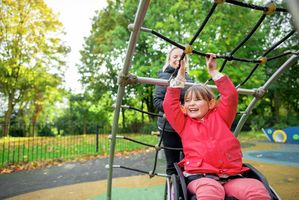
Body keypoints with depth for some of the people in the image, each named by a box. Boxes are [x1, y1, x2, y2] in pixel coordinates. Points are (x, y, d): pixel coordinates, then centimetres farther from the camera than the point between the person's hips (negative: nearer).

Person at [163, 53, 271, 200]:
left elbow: (230, 95, 10)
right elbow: (169, 104, 6)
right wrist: (180, 76, 8)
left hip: (230, 176, 2)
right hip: (199, 176, -1)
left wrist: (213, 71, 13)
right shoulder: (184, 123, 16)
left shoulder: (219, 117, 18)